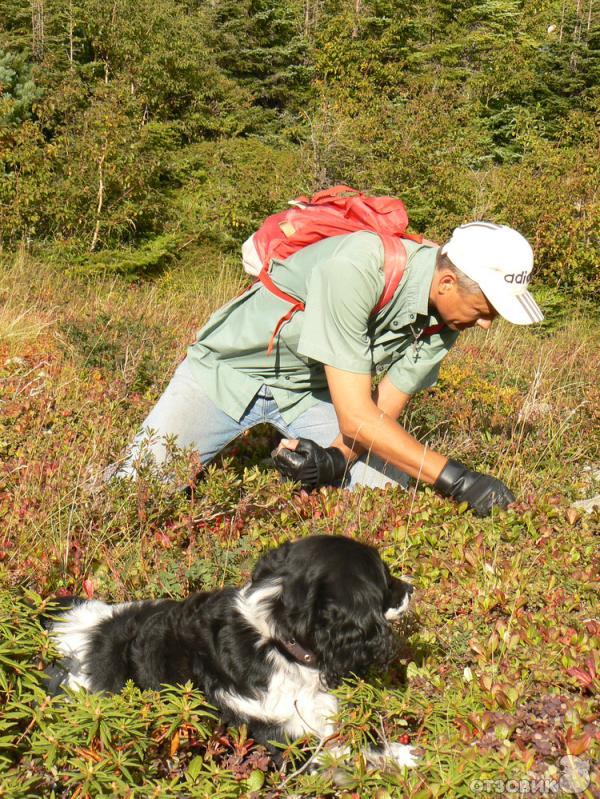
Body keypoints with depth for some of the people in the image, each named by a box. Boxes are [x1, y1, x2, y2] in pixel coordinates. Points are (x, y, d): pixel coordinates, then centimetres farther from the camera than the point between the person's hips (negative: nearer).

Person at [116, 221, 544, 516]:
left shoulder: (443, 322, -13)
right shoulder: (356, 270, -36)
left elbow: (384, 415, -9)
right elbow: (356, 415, -35)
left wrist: (337, 459, -30)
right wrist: (457, 479, -36)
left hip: (312, 392, 6)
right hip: (231, 370, -5)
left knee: (392, 487, -13)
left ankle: (298, 456, 15)